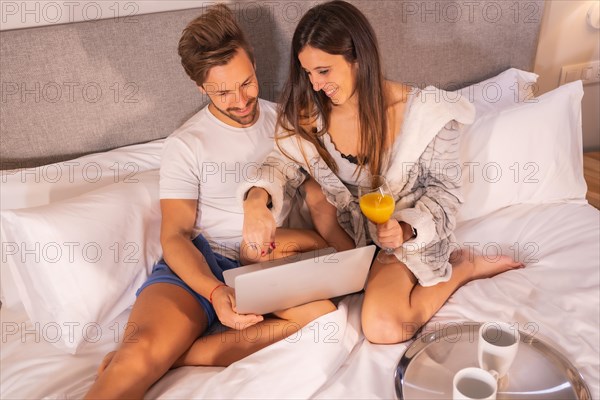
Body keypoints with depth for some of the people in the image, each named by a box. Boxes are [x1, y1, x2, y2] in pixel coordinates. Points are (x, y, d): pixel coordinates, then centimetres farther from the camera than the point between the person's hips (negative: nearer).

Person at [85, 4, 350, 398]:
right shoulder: (186, 144, 2)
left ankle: (174, 357, -22)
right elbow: (175, 235, -4)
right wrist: (215, 291, -23)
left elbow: (320, 201, 8)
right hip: (200, 263, -4)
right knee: (142, 348, -35)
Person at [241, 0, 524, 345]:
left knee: (383, 327, -26)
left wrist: (407, 229, -28)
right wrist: (257, 198, -31)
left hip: (407, 237, -5)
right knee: (255, 254, -14)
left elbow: (445, 189, -9)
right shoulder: (310, 110, -10)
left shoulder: (424, 113, -21)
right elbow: (282, 161, -6)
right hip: (343, 232, 5)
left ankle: (463, 266, 3)